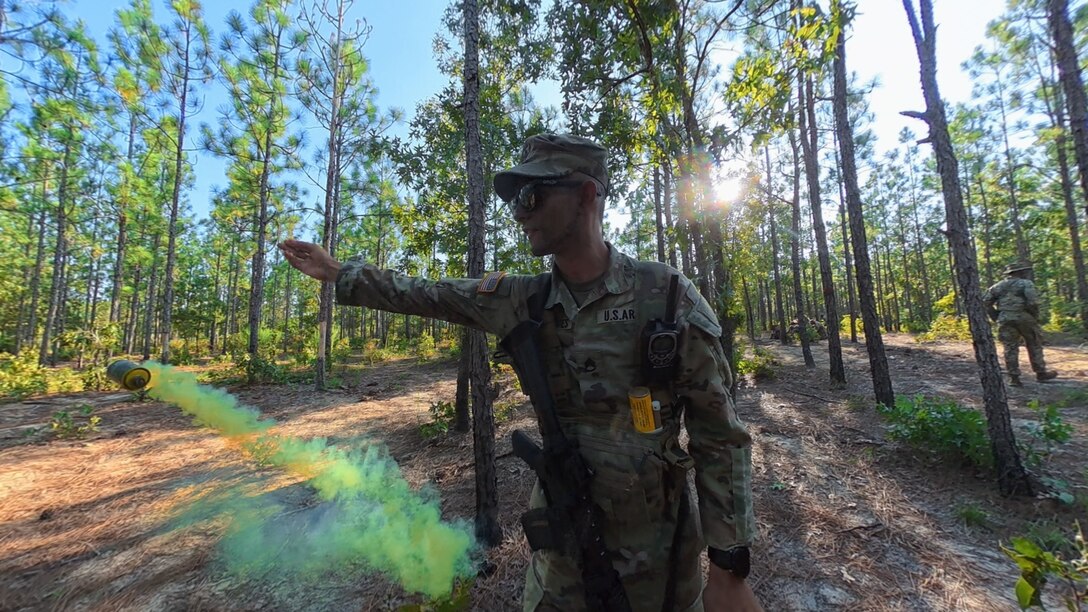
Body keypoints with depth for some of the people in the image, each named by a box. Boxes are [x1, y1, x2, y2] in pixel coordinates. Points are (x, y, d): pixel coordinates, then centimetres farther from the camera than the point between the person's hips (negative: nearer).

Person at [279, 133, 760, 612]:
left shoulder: (667, 297, -17)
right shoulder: (523, 300, -6)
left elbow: (720, 437, -12)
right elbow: (429, 297, 7)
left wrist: (730, 569, -10)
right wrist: (338, 273, 11)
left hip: (652, 546, -3)